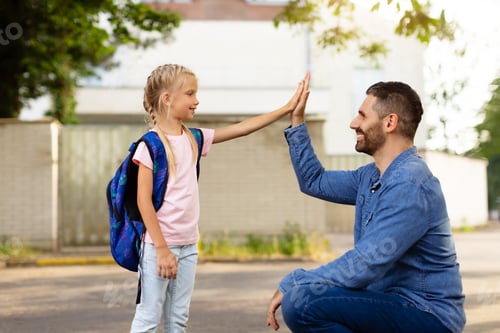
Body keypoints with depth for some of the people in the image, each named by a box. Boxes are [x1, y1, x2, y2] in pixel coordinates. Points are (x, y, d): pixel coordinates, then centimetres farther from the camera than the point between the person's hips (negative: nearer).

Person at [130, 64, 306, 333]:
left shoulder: (194, 139, 8)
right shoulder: (151, 144, -12)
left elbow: (242, 129, 10)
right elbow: (143, 201, -14)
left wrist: (287, 109, 6)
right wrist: (161, 249, -17)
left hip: (188, 245, 7)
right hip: (159, 244, -7)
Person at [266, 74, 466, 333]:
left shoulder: (409, 185, -20)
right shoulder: (372, 176, 11)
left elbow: (365, 265, -27)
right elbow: (314, 182, 24)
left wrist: (291, 283, -18)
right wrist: (297, 120, 17)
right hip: (393, 302, 10)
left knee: (302, 302, -27)